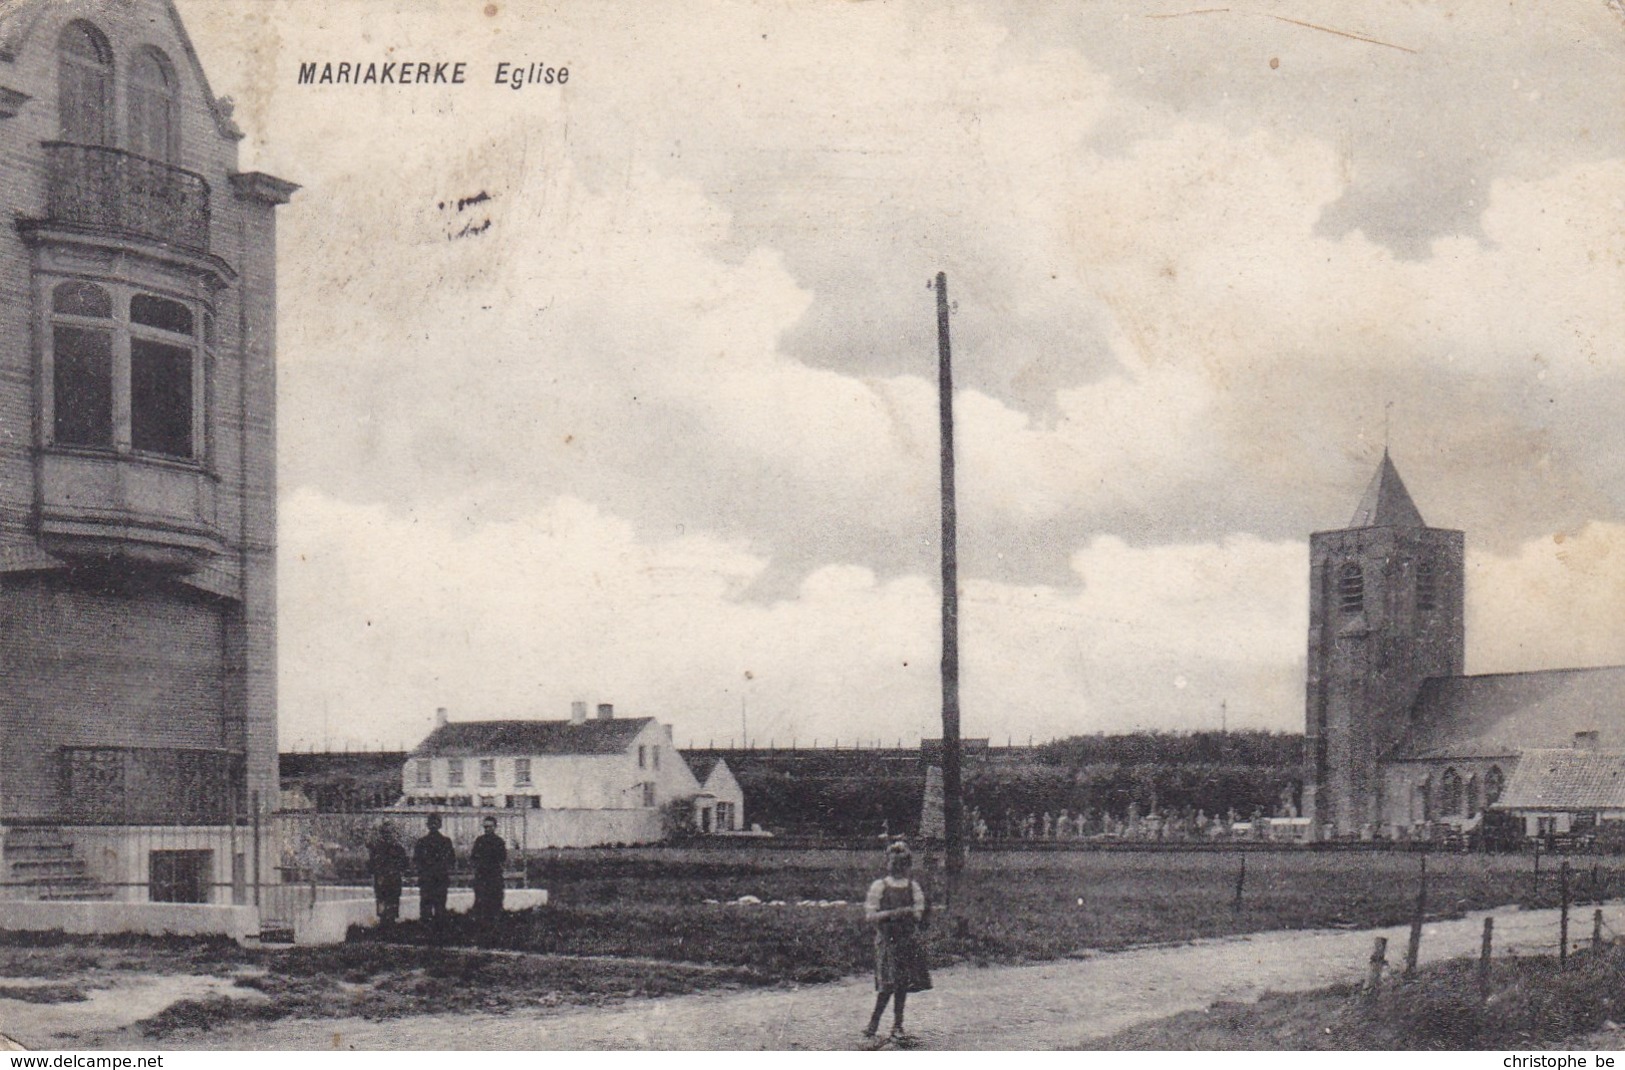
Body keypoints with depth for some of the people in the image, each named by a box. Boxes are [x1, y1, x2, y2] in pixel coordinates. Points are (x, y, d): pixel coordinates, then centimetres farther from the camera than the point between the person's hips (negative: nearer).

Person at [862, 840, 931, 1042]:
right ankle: (874, 1021, 4)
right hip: (886, 940, -3)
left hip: (908, 940, 3)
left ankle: (897, 1026, 9)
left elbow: (918, 913, 2)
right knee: (888, 985, -11)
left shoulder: (912, 886, 8)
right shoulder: (879, 886, -1)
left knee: (903, 984, 3)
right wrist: (895, 913, -18)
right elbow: (870, 915, -7)